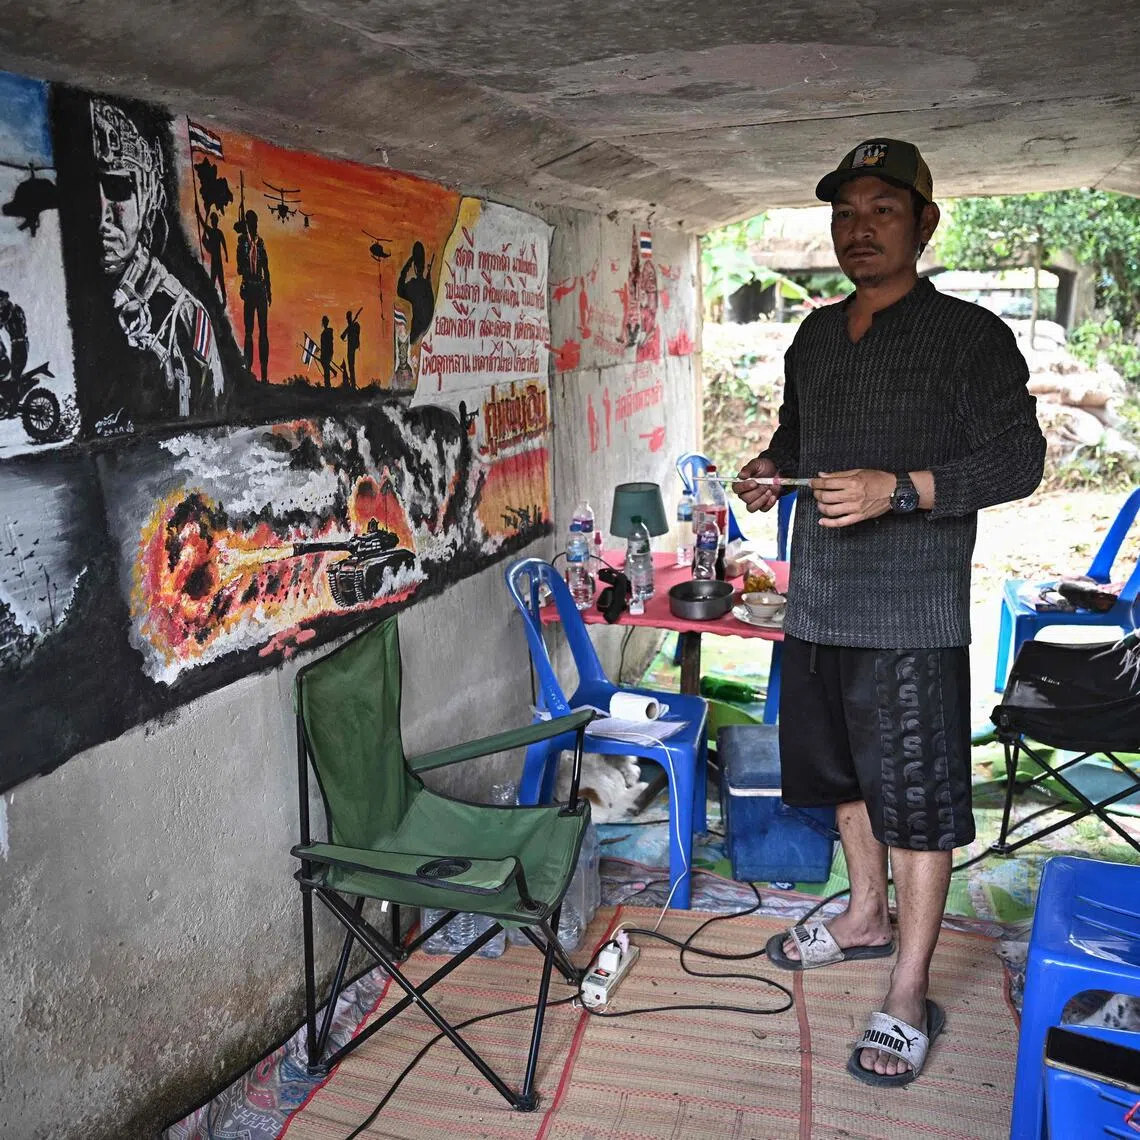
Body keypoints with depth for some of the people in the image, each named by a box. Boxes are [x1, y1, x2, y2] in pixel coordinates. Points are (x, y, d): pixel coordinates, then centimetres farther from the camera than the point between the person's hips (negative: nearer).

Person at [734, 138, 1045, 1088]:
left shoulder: (969, 336, -6)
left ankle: (908, 999, 13)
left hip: (912, 616, -7)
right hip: (818, 600, 7)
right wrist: (769, 467, 3)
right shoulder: (816, 337, 14)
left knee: (916, 797, 0)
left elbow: (1017, 459, -12)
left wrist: (896, 490, -24)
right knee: (845, 770, 20)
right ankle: (867, 915, 41)